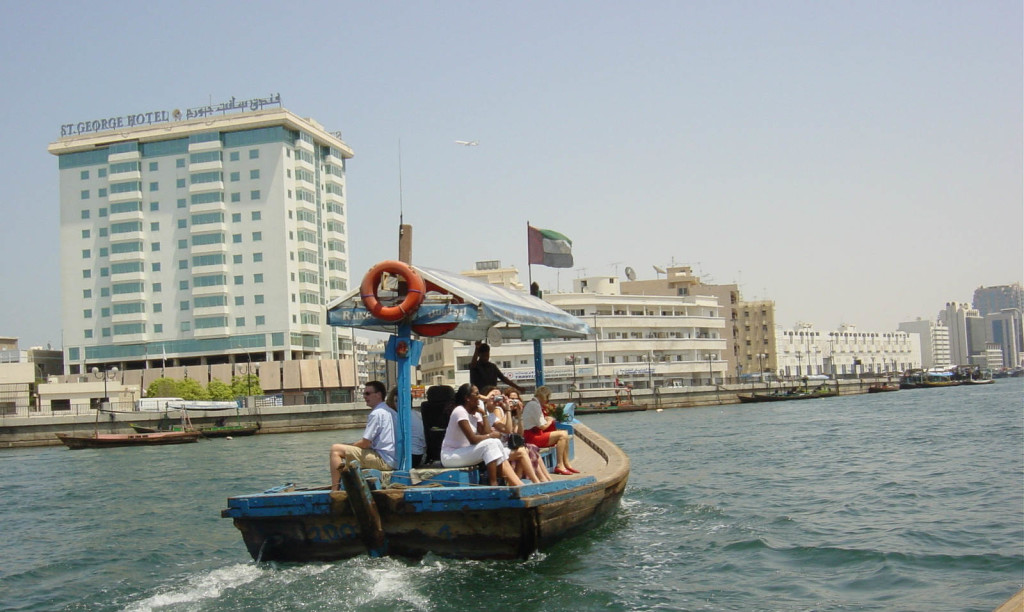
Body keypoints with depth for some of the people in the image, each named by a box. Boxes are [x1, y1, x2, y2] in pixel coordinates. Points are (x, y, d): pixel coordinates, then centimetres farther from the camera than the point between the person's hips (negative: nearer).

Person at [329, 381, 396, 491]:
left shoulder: (376, 413, -12)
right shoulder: (391, 412, 17)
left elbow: (365, 443, -14)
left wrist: (350, 445, 5)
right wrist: (351, 445, 17)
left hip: (383, 461, -10)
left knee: (336, 449, -9)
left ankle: (334, 490, -10)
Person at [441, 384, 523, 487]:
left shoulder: (475, 413, 10)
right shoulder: (460, 411, -18)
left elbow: (487, 433, -1)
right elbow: (473, 439, -23)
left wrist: (483, 414, -3)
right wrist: (491, 436, -10)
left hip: (463, 453, 9)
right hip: (450, 456, -9)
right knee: (491, 444, -25)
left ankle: (517, 485, -14)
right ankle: (493, 484, -23)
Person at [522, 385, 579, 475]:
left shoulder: (532, 404, 19)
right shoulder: (534, 405, -15)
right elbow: (542, 426, -17)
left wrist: (549, 419, 3)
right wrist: (550, 421, 1)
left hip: (536, 433, 11)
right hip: (533, 437, -11)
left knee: (565, 433, 6)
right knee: (562, 435, -17)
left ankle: (566, 464, 5)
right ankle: (559, 465, -13)